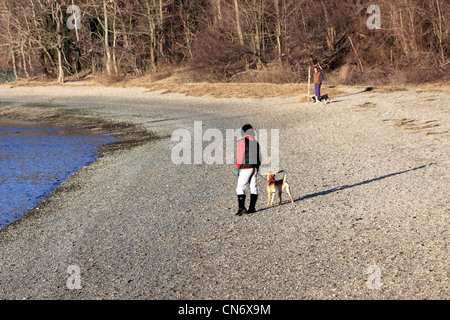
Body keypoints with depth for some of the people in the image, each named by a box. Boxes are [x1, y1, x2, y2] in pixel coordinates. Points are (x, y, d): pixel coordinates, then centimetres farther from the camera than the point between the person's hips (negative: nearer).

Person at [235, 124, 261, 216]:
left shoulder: (242, 142, -11)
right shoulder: (255, 142, 10)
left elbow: (240, 156, -13)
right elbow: (259, 156, 13)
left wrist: (237, 168, -5)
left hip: (246, 168, -7)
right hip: (255, 168, 7)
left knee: (240, 188, -6)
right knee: (253, 187, 10)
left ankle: (242, 208, -15)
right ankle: (252, 208, 12)